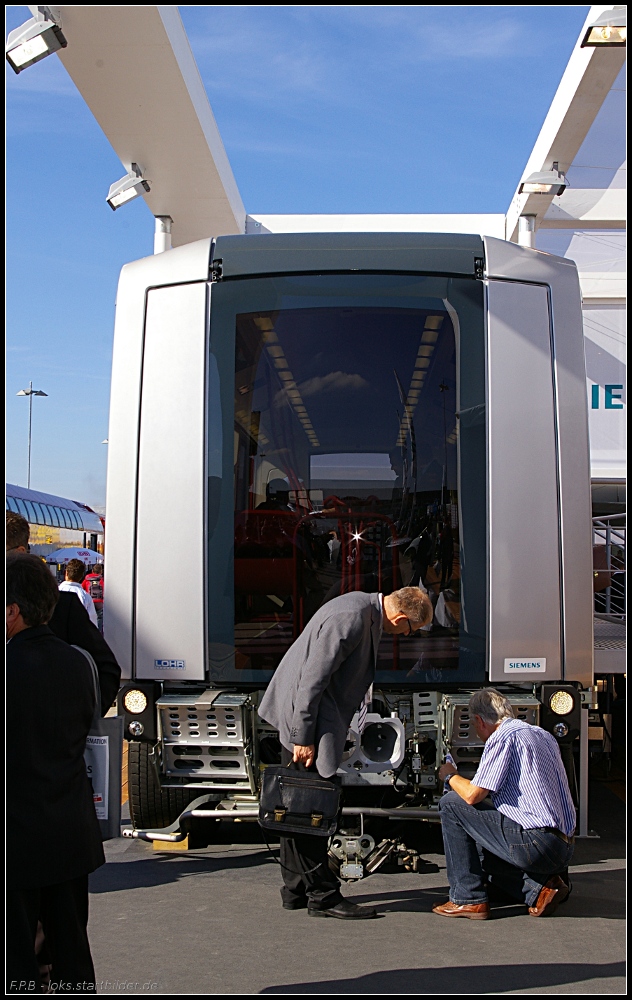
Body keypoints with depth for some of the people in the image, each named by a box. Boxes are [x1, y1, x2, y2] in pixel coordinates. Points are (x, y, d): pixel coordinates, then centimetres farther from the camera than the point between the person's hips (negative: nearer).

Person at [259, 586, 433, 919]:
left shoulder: (367, 609, 9)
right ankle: (322, 895, 1)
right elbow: (313, 678, -25)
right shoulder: (349, 617, -24)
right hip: (301, 714, -11)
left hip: (313, 714, 11)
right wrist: (303, 738, -22)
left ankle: (297, 890, 22)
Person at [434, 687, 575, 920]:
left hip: (534, 845, -9)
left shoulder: (503, 736, -8)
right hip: (563, 850, 9)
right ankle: (540, 887, 7)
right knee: (479, 853, 29)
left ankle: (468, 899, 1)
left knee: (451, 804, 1)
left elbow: (473, 795, -12)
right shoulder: (544, 735, 19)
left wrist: (450, 776, 9)